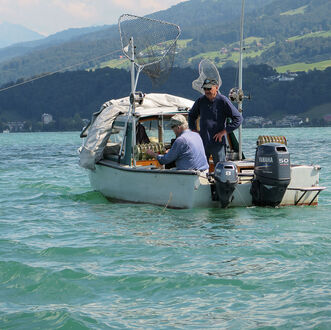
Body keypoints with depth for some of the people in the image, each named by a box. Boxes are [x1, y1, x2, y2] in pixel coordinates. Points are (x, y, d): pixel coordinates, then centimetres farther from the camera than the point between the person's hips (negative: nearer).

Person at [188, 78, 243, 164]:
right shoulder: (200, 101, 6)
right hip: (202, 143, 5)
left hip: (218, 143, -5)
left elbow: (238, 118, -8)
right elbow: (191, 115, 25)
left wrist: (223, 132, -11)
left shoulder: (223, 101, -8)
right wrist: (194, 130, 12)